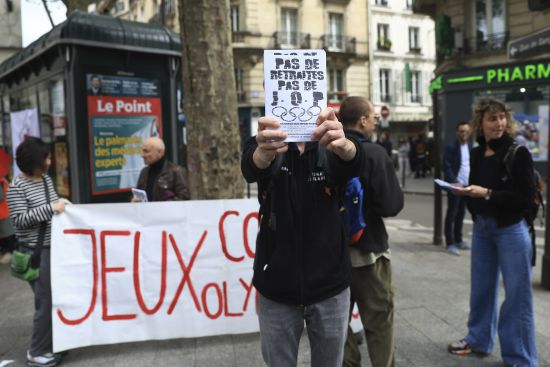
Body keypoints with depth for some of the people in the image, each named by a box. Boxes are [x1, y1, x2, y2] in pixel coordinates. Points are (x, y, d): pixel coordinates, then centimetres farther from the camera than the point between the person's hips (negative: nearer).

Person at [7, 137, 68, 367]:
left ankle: (52, 343, 28)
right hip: (36, 251, -7)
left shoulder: (46, 178, 9)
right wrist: (50, 208, -23)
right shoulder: (17, 187, -13)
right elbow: (19, 219, -18)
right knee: (46, 301, -2)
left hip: (54, 247, 7)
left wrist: (62, 205, 3)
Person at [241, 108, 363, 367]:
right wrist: (265, 151, -51)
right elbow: (252, 167, -27)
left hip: (329, 287, 1)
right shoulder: (264, 146, -4)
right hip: (277, 289, 0)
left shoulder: (329, 148, -4)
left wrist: (342, 144, -51)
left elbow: (352, 160, -26)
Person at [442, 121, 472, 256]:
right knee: (452, 214, 0)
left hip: (467, 185, 5)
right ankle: (450, 243, 6)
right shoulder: (451, 147, -8)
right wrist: (454, 182, -20)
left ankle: (458, 240, 23)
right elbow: (446, 167, -12)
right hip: (455, 185, -5)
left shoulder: (471, 146, 9)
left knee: (461, 213, 12)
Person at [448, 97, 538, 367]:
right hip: (481, 228, 6)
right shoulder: (477, 154, 6)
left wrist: (487, 193, -21)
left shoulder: (517, 152, -12)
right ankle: (478, 340, 35)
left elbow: (526, 197, -16)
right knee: (481, 288, 17)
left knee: (516, 294, 2)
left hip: (511, 231, -6)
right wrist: (466, 192, -5)